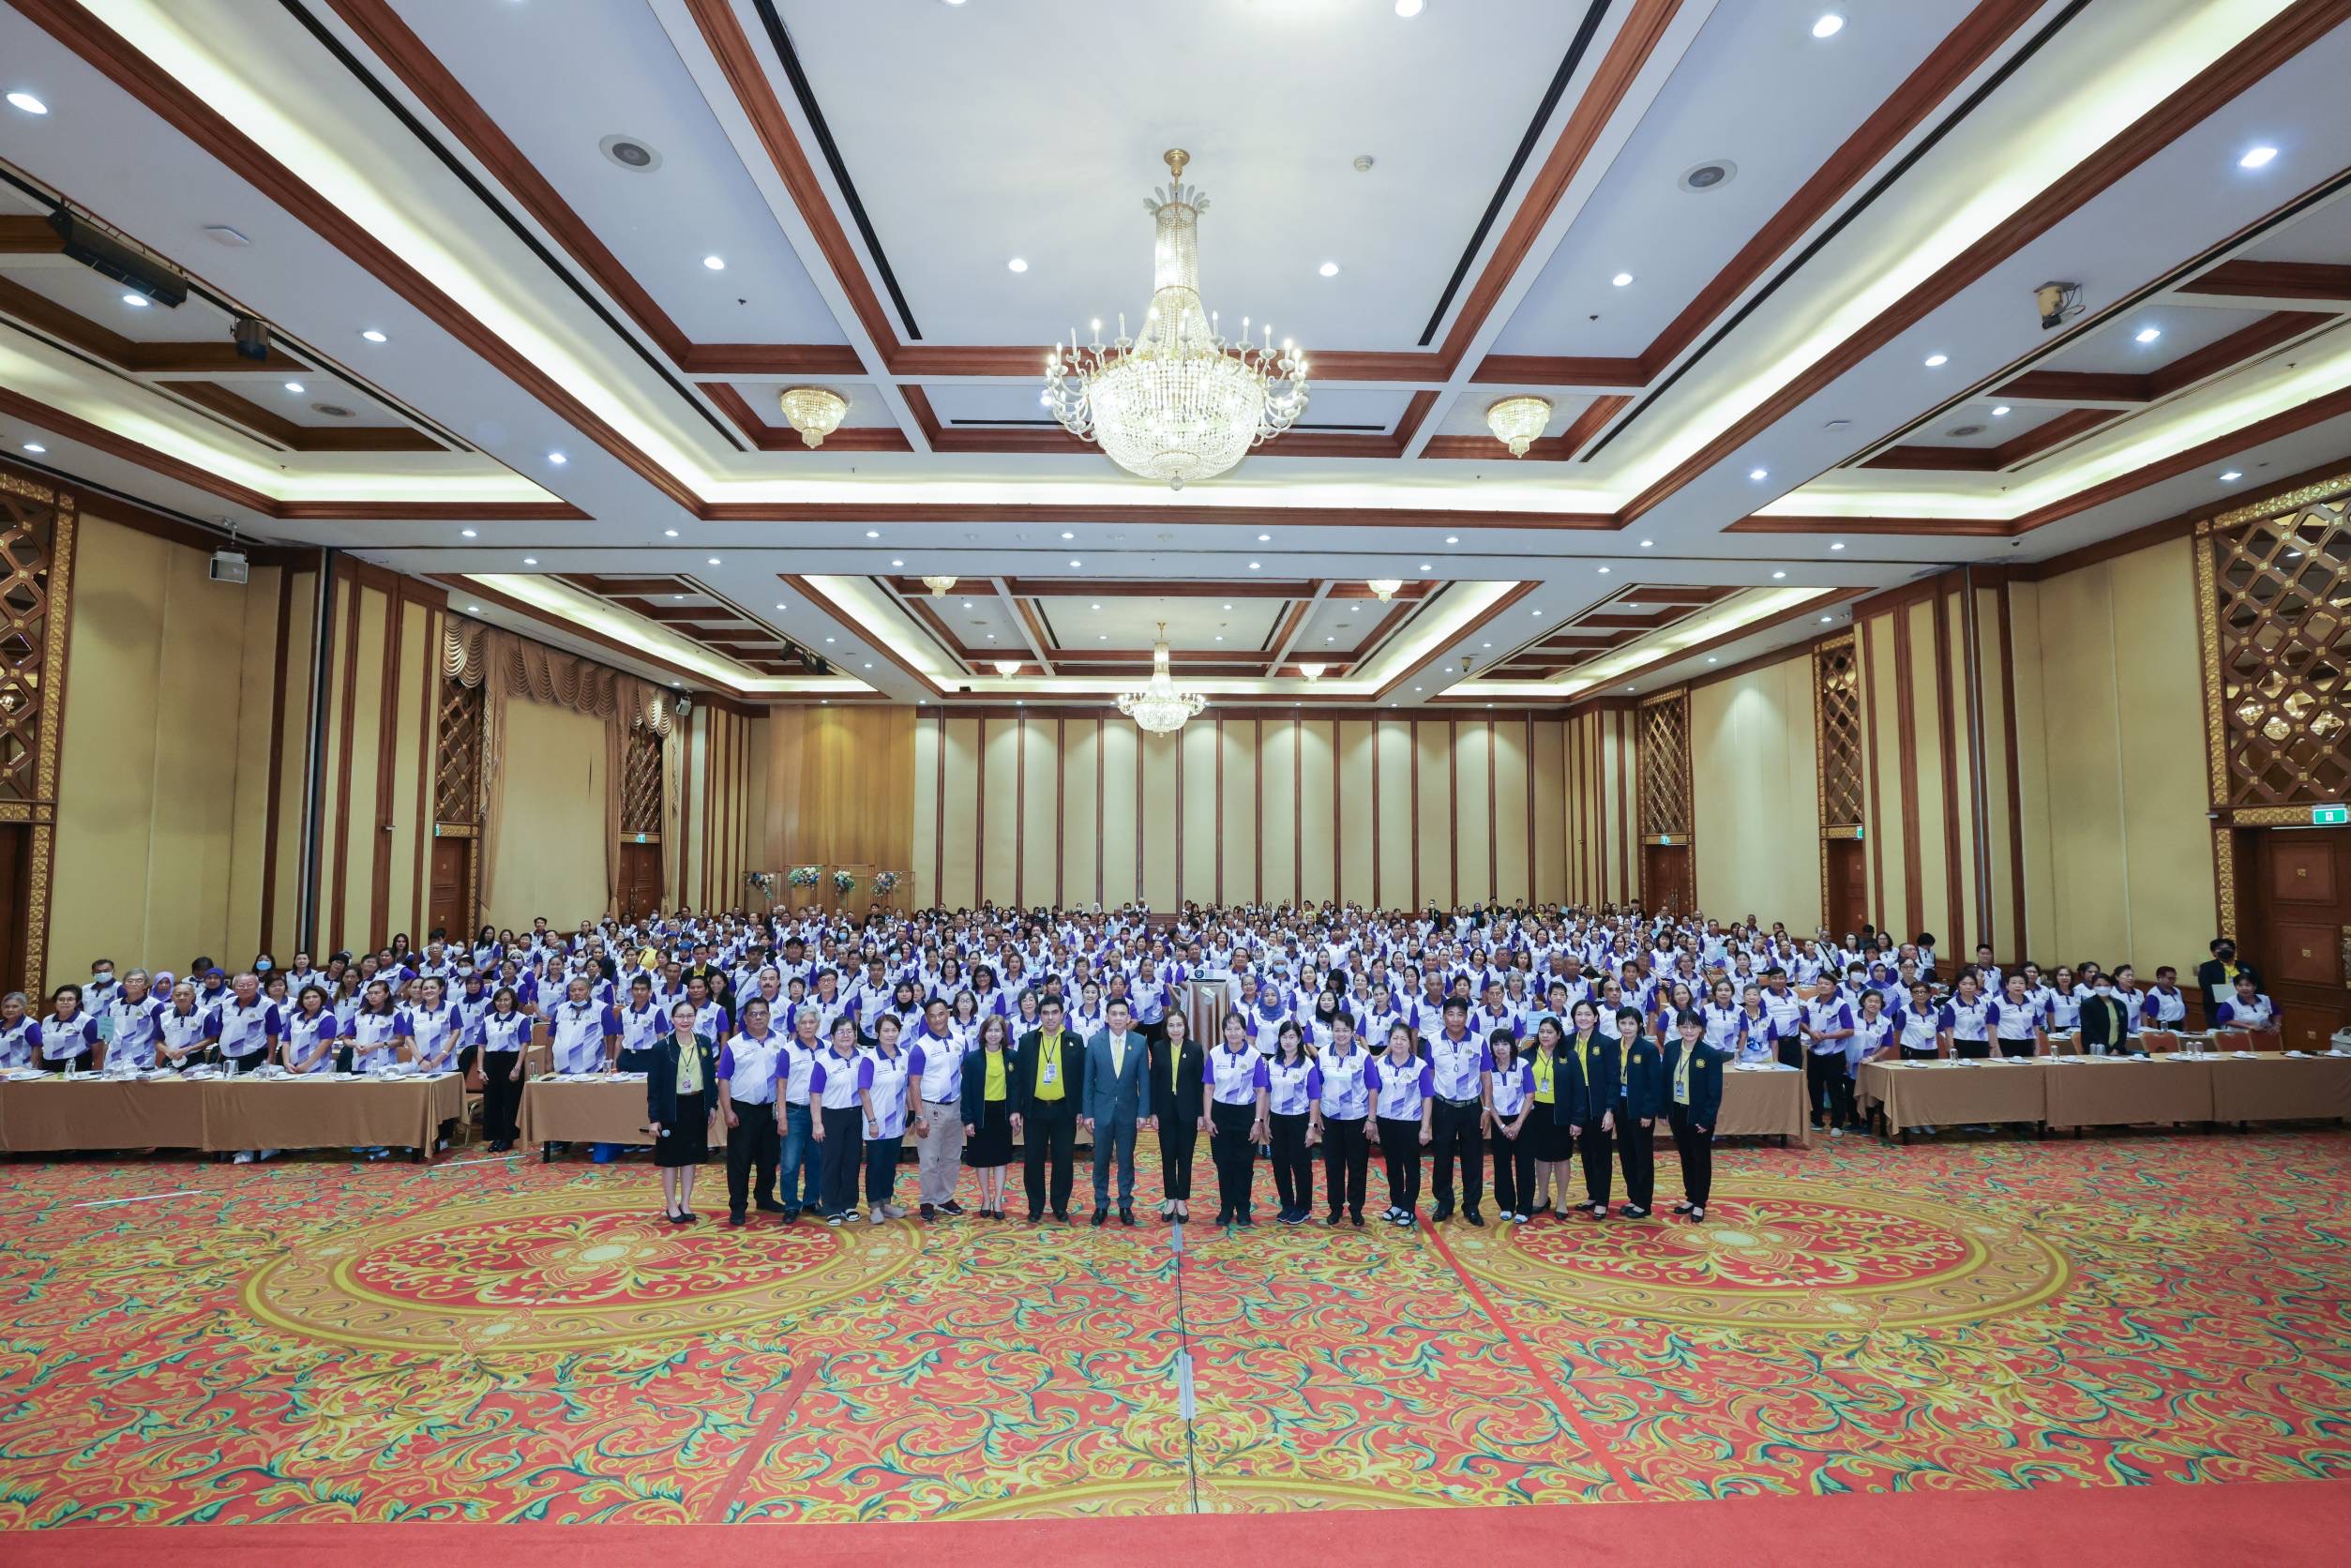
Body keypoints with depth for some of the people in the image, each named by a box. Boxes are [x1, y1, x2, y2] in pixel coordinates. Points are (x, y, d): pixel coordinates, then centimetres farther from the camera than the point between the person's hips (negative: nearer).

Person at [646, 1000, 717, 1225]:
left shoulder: (705, 1042, 0)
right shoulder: (661, 1046, -10)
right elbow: (653, 1084, -8)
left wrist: (712, 1107, 5)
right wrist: (653, 1117, -10)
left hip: (697, 1106, 3)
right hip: (672, 1108, -3)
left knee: (690, 1156, 12)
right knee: (671, 1158, 7)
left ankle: (685, 1203, 23)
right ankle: (671, 1206, 20)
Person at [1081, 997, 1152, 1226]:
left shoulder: (1139, 1042, -5)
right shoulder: (1095, 1042, -5)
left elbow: (1144, 1079, -2)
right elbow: (1088, 1080, -1)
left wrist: (1143, 1111, -6)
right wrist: (1088, 1113, -3)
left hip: (1128, 1109, 0)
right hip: (1102, 1109, 0)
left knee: (1126, 1160, 9)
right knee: (1101, 1160, 8)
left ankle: (1126, 1205, 22)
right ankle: (1101, 1205, 22)